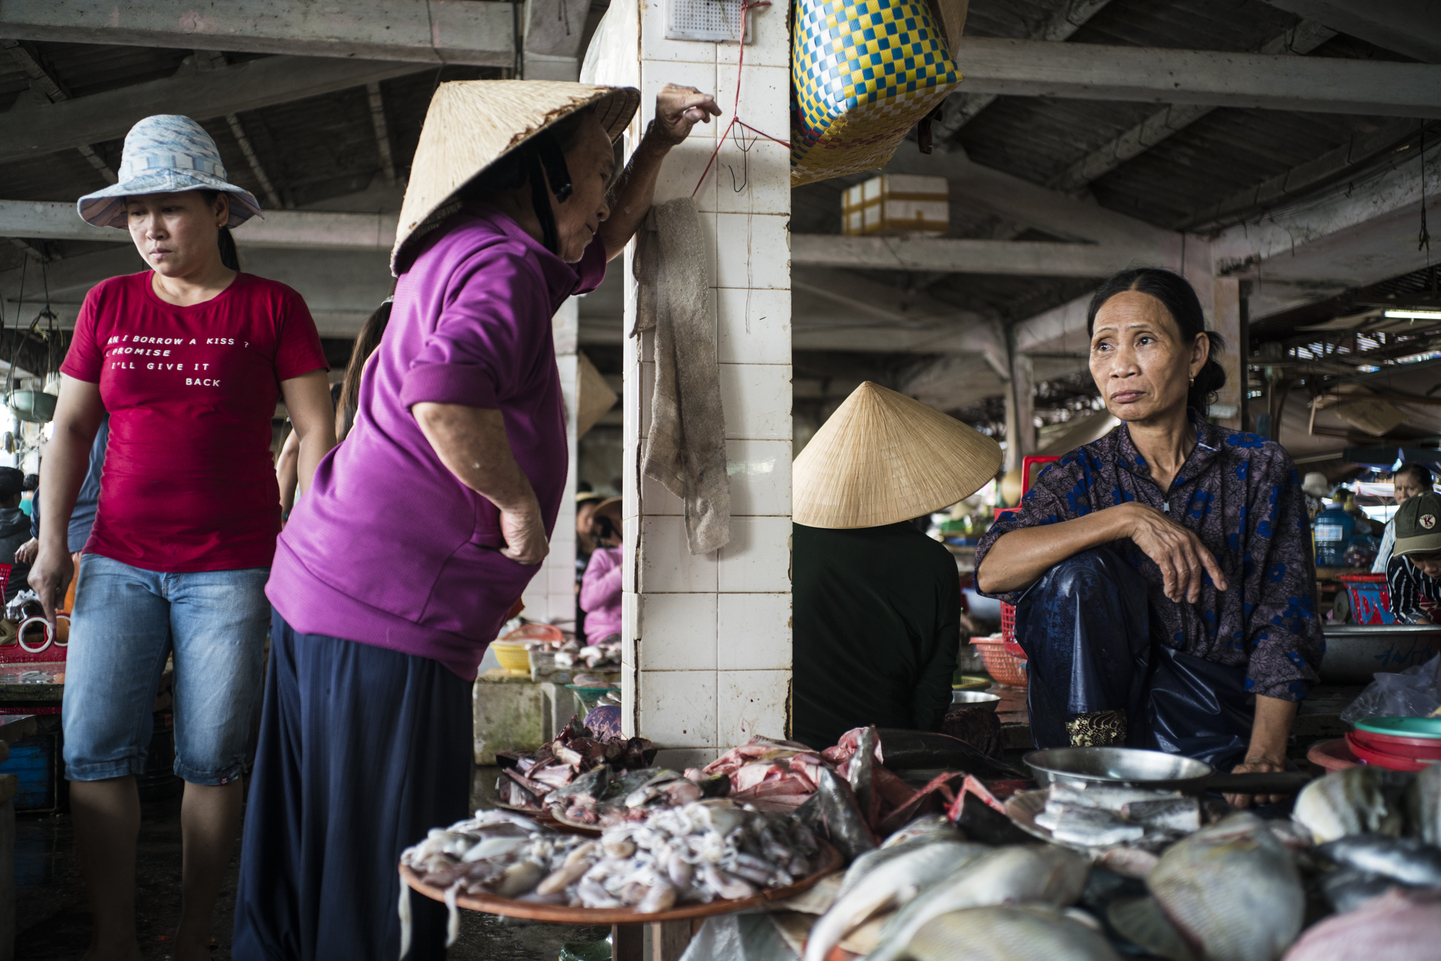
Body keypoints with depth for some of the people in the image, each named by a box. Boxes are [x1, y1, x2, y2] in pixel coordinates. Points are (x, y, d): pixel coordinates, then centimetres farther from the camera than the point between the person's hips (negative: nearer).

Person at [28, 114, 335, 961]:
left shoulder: (272, 307, 0)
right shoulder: (108, 305, 9)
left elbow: (317, 428, -1)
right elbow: (71, 429, 12)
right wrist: (52, 542, 6)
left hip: (232, 567, -3)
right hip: (119, 564, 3)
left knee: (212, 758, 2)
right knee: (94, 752, -1)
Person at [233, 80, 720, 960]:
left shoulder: (468, 252, 17)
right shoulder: (500, 265, -14)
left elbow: (596, 249, 34)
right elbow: (444, 398, -34)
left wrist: (660, 142, 26)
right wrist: (519, 502, -19)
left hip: (324, 588, 10)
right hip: (390, 616, -10)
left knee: (308, 867, 19)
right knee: (387, 878, 1)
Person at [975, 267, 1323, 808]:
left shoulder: (1259, 469, 1)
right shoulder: (1081, 476, 2)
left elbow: (1283, 626, -5)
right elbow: (991, 570, -17)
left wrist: (1264, 754, -20)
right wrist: (1127, 519, -26)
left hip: (1215, 717, -1)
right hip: (1098, 696, 2)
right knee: (1076, 572, -25)